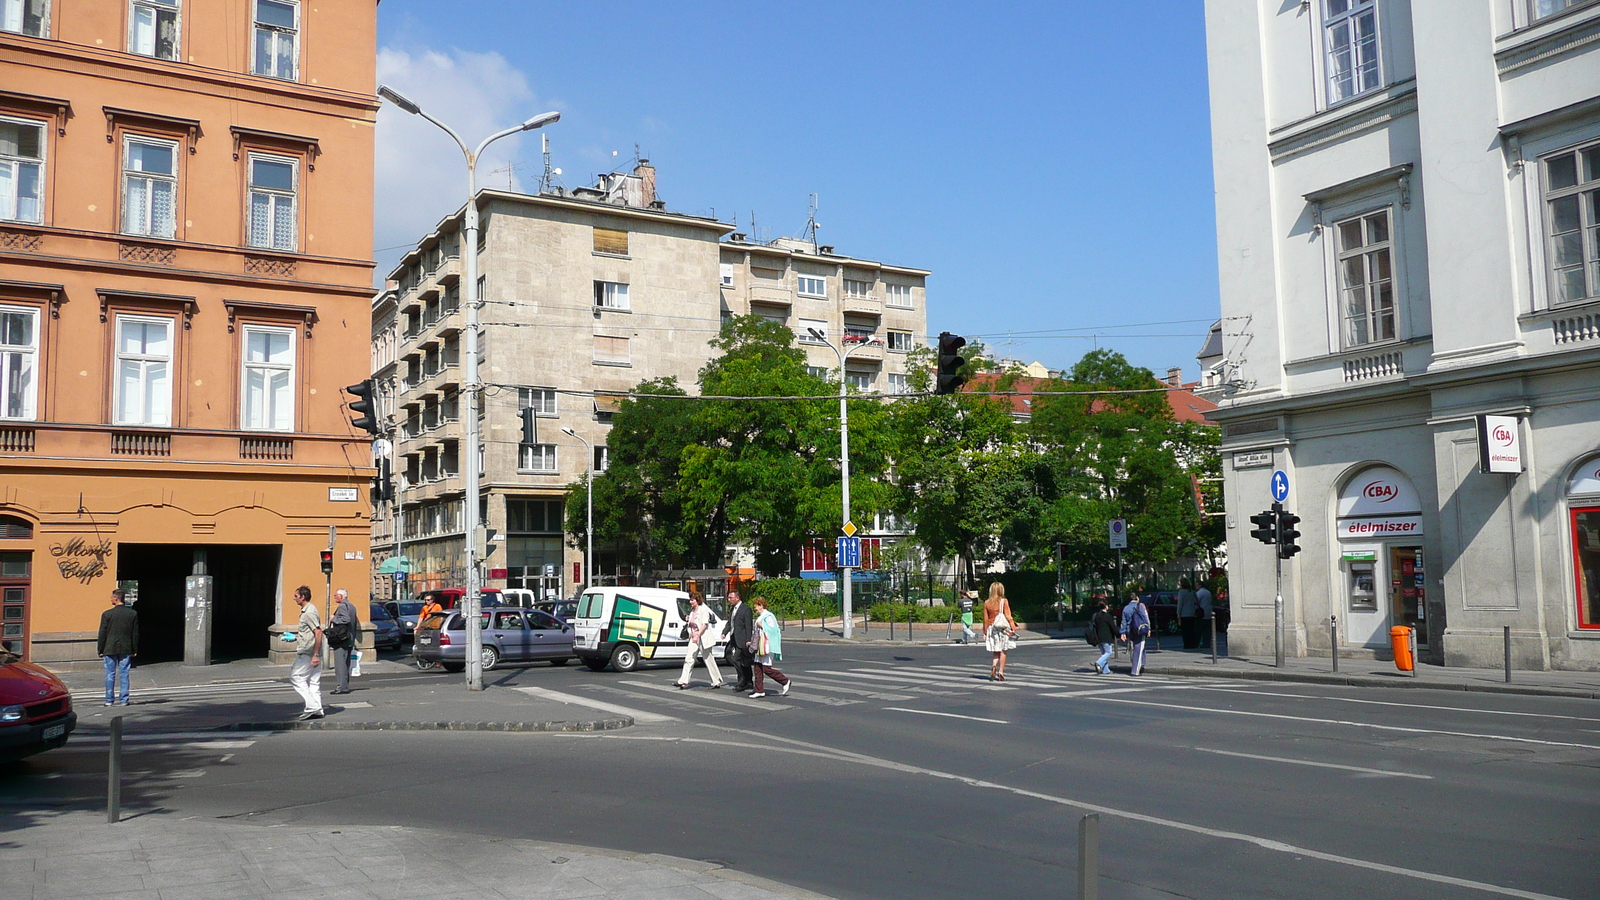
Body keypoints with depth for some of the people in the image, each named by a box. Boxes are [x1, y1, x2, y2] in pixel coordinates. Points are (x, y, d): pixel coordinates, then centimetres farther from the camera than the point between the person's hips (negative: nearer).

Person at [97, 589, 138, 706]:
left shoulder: (107, 614, -7)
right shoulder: (133, 614, 0)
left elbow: (102, 634, -3)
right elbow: (135, 634, 4)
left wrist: (100, 650, 4)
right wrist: (135, 650, 11)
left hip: (110, 648, -2)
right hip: (126, 649, 2)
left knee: (110, 675, 5)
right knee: (124, 674, 4)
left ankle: (109, 700, 7)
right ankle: (124, 700, 4)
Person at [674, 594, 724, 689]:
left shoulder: (703, 610, -11)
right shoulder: (692, 610, 14)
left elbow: (704, 624, -19)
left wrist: (697, 636, -25)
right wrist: (688, 620, 5)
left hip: (703, 638, -7)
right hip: (694, 638, 7)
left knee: (709, 660, 1)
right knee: (689, 659, -3)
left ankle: (717, 682, 12)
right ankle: (683, 682, -7)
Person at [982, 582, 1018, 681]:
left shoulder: (987, 603, 2)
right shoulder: (1004, 601, -6)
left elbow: (985, 619, 5)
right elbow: (1008, 616, -8)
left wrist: (985, 632, 10)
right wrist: (1013, 628, -4)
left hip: (991, 629, 3)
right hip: (1003, 628, -3)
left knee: (996, 652, 10)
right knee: (1003, 651, 6)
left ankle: (994, 666, -15)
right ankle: (1001, 671, 3)